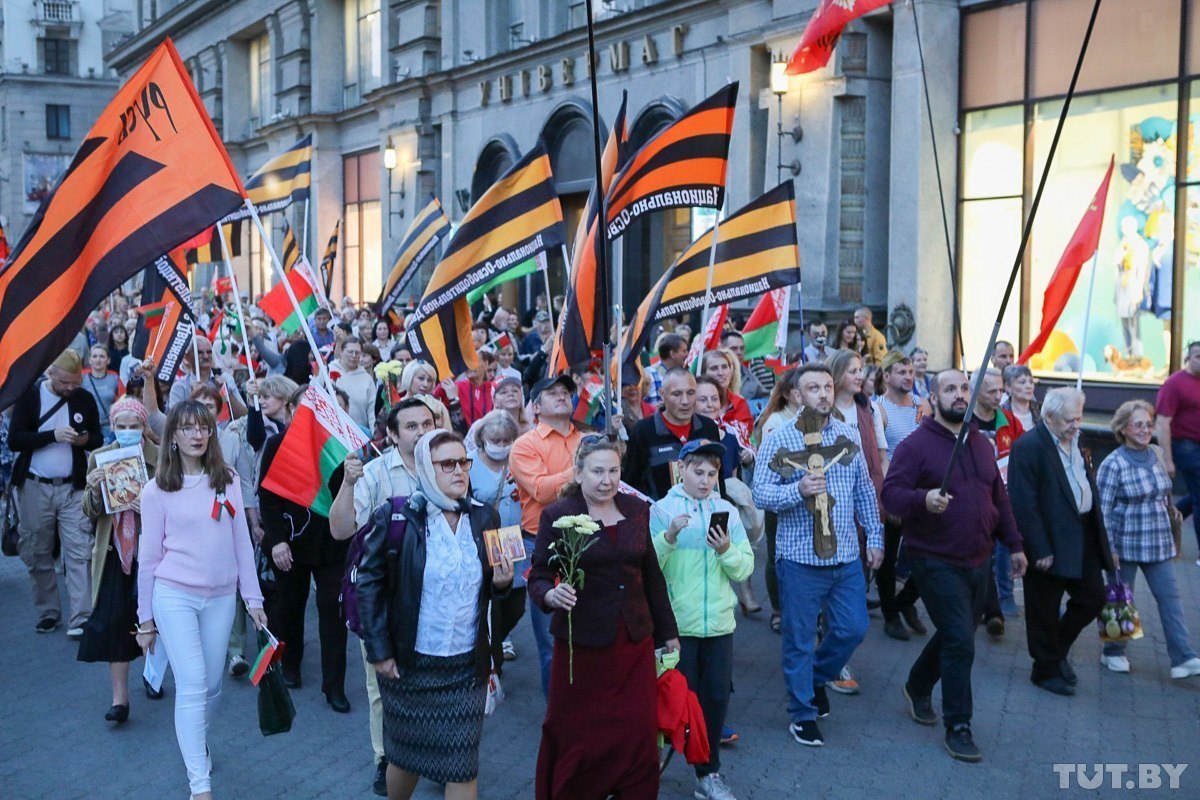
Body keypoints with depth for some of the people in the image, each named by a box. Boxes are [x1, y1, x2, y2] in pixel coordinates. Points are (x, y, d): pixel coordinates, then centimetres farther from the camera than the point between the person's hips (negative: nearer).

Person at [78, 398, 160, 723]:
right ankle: (120, 697, 2)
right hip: (114, 552, 2)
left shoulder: (161, 457, -6)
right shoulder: (99, 458, 2)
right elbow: (91, 512, 4)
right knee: (114, 620, -4)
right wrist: (95, 490, -17)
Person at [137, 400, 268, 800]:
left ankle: (196, 741, 40)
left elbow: (241, 542, 7)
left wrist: (253, 598, 6)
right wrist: (146, 618, 4)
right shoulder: (157, 490, -2)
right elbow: (149, 556, 1)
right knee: (192, 685, -9)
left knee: (212, 686, 10)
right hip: (174, 596, -3)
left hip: (221, 597, 3)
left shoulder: (229, 481, 4)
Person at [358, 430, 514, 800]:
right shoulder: (395, 517, -11)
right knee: (406, 754, 16)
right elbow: (368, 584, -8)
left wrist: (501, 582, -8)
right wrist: (378, 651, -11)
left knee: (462, 764, 4)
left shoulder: (484, 517, 1)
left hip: (468, 665, 2)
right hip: (409, 663, -2)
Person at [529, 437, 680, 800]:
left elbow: (652, 575, 13)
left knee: (639, 735, 4)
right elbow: (537, 578, -6)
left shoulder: (637, 509, 6)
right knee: (577, 735, 4)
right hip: (581, 644, -3)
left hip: (635, 642, 3)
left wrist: (668, 633, 17)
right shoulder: (556, 516, -6)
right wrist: (552, 595, -28)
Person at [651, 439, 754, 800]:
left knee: (716, 698, 8)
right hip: (676, 622, -3)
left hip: (719, 622, 3)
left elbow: (745, 568, 2)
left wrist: (726, 550, -17)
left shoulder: (728, 511, 4)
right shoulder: (662, 510, -4)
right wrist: (669, 537, -26)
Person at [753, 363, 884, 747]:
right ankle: (803, 713, 21)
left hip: (846, 557, 4)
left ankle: (817, 677, 37)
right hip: (800, 558, -4)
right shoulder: (779, 439, -7)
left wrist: (875, 537, 10)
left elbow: (865, 491, 13)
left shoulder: (849, 435, 7)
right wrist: (798, 490, -30)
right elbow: (761, 494, -13)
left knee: (853, 629, 10)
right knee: (800, 640, 5)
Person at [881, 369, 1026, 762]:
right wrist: (924, 499, -37)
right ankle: (957, 728, 3)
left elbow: (999, 498, 17)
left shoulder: (982, 444, 10)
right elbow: (890, 493, -18)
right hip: (936, 563, -7)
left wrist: (1014, 544, 14)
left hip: (977, 563, 7)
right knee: (960, 642, -10)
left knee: (956, 636, 17)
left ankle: (918, 687, 42)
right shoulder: (916, 445, -12)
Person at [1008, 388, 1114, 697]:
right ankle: (1047, 669, 22)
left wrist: (1100, 538, 10)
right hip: (1050, 543, -8)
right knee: (1045, 610, 6)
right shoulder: (1028, 446, -16)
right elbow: (1024, 504, -19)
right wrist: (1039, 550, -20)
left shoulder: (1075, 441, 10)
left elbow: (1088, 486, 16)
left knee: (1092, 599, 13)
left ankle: (1057, 651, 32)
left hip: (1084, 538, 8)